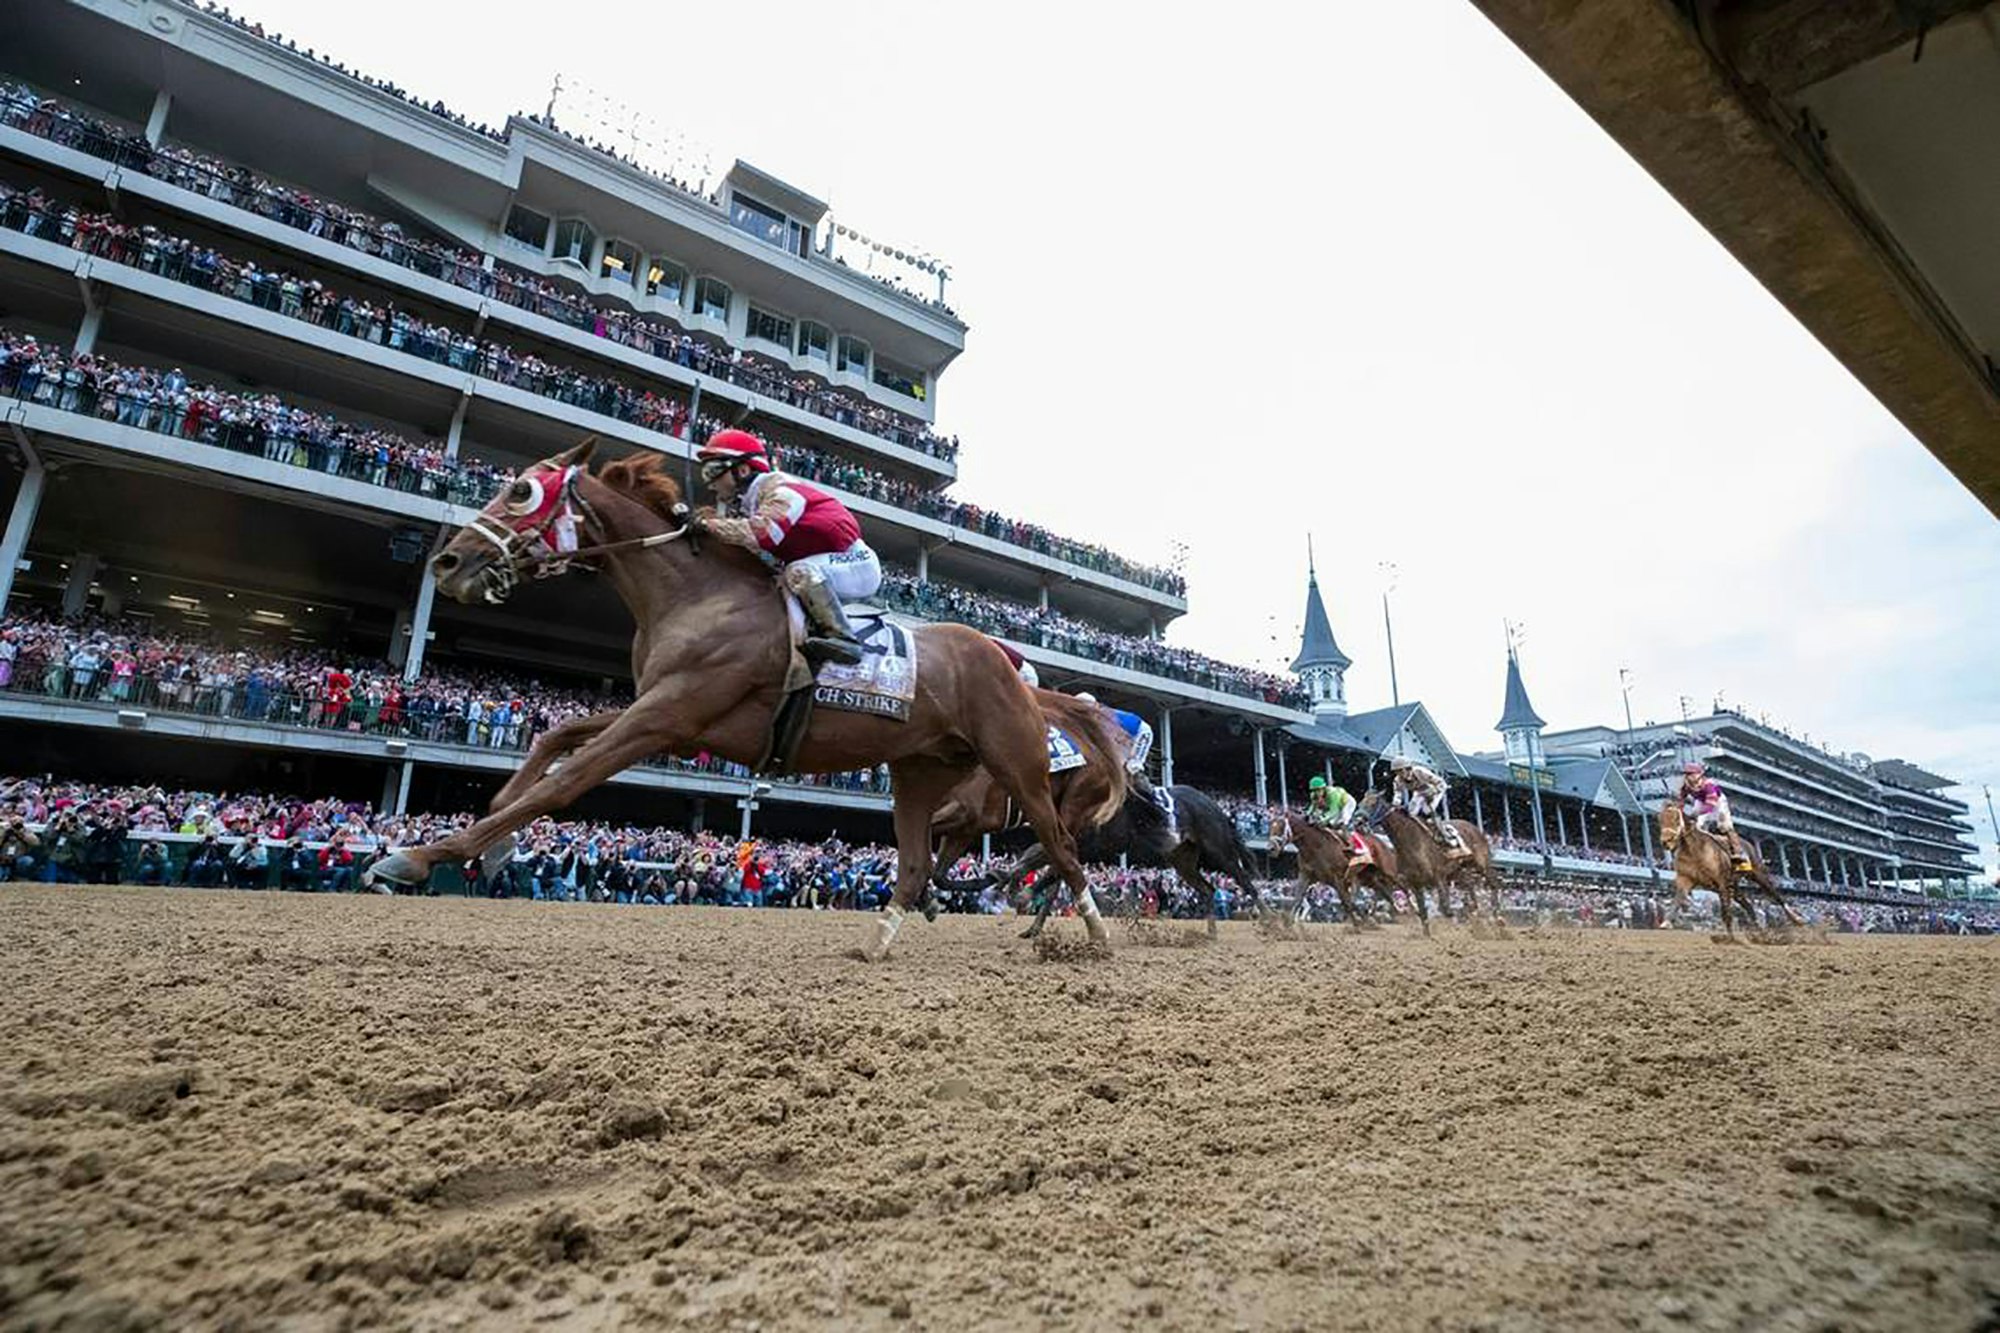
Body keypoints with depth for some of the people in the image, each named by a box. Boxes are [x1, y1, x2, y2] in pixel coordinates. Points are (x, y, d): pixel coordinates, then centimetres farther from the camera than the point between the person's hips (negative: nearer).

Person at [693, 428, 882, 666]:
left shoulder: (781, 490, -18)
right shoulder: (744, 504, 11)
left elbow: (762, 532, -36)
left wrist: (706, 525, -29)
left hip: (856, 562, -9)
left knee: (800, 572, -32)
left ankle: (842, 639, -30)